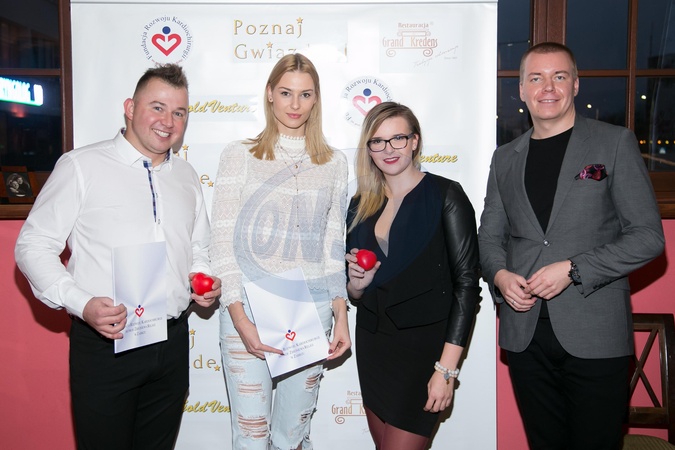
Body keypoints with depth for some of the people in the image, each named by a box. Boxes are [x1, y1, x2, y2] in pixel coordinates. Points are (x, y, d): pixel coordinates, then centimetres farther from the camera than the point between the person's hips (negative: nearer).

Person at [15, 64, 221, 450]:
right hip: (105, 342, -5)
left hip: (173, 342, 5)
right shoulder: (82, 166, -6)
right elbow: (33, 246, -6)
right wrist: (81, 303, -19)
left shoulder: (186, 176, 12)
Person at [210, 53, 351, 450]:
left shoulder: (334, 164, 9)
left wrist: (341, 317, 5)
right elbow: (223, 241, -2)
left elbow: (334, 246, 11)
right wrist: (239, 318, -11)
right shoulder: (240, 156, 1)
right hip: (249, 311, -2)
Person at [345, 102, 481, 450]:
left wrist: (447, 368, -17)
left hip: (424, 346, -5)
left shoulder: (445, 195, -9)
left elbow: (466, 283, -13)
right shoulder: (360, 205, 6)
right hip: (372, 346, 6)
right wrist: (356, 285, -9)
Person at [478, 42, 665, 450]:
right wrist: (499, 274, -6)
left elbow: (648, 235, -4)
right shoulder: (505, 158, 12)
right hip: (525, 332, 4)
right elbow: (490, 236, 16)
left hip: (595, 334, -3)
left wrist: (572, 270, -15)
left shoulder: (615, 143, 0)